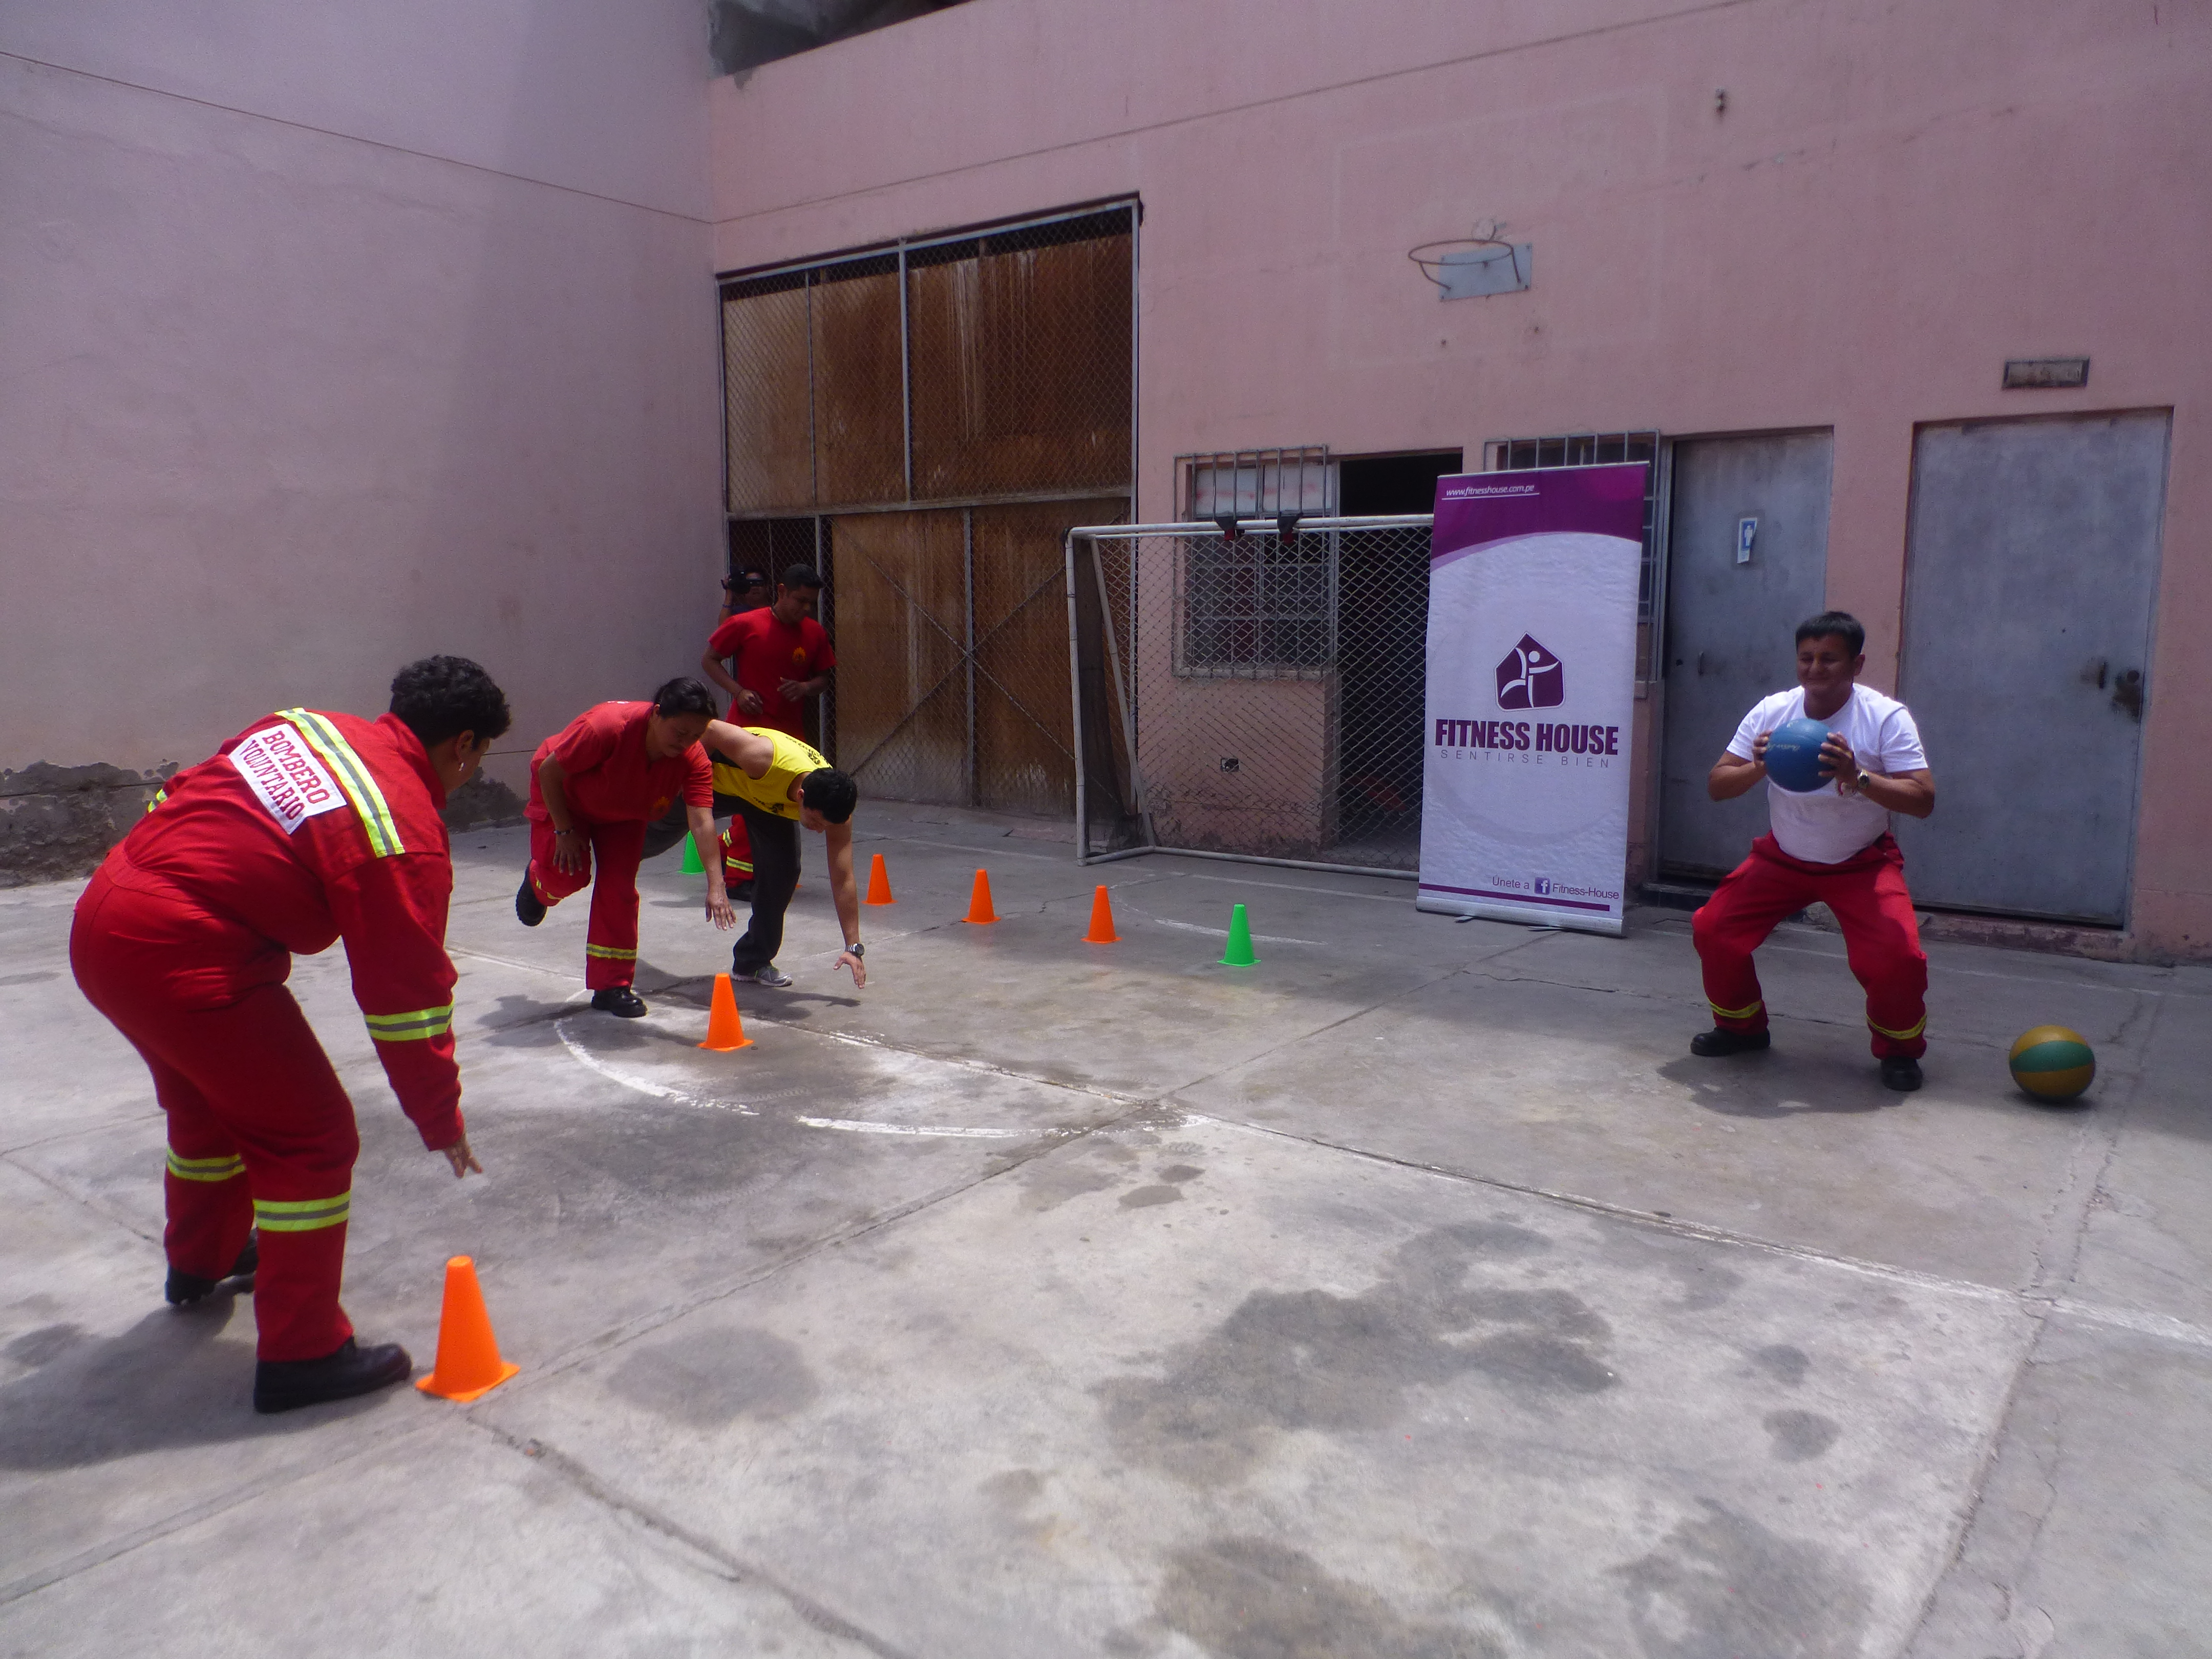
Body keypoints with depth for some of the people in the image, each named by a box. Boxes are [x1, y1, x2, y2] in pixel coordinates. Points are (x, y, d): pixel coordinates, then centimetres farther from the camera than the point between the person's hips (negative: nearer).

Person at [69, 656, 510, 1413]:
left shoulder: (302, 724, 8)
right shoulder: (406, 838, -14)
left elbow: (187, 794, 18)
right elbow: (410, 998, -10)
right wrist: (442, 1122, 1)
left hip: (102, 911, 10)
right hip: (181, 958, -9)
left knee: (208, 1100, 30)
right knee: (312, 1137, 3)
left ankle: (200, 1261, 55)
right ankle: (301, 1353, 12)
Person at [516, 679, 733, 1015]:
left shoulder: (693, 759, -31)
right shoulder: (607, 726, -42)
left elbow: (702, 821, -38)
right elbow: (549, 773, -28)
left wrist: (715, 886, -47)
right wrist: (564, 831, -22)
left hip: (624, 814, 3)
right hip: (564, 798, -3)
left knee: (620, 886, -6)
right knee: (569, 875, -14)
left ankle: (612, 987, 4)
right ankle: (538, 882, 27)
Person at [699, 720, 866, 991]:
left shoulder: (832, 805, -33)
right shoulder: (765, 759, -47)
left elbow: (843, 880, -28)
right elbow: (709, 729, -31)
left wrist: (853, 947, -29)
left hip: (770, 801, 2)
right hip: (718, 774, -2)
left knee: (784, 869, -11)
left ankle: (753, 961, 5)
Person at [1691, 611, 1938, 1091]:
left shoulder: (1887, 717, -19)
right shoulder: (1771, 711, -11)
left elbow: (1923, 800, -26)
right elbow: (1716, 786, -11)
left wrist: (1858, 777, -40)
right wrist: (1758, 768, -32)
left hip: (1863, 864, -3)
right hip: (1784, 858, 3)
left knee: (1898, 956, -23)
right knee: (1713, 929, -10)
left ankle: (1900, 1049, 9)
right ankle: (1741, 1026, 17)